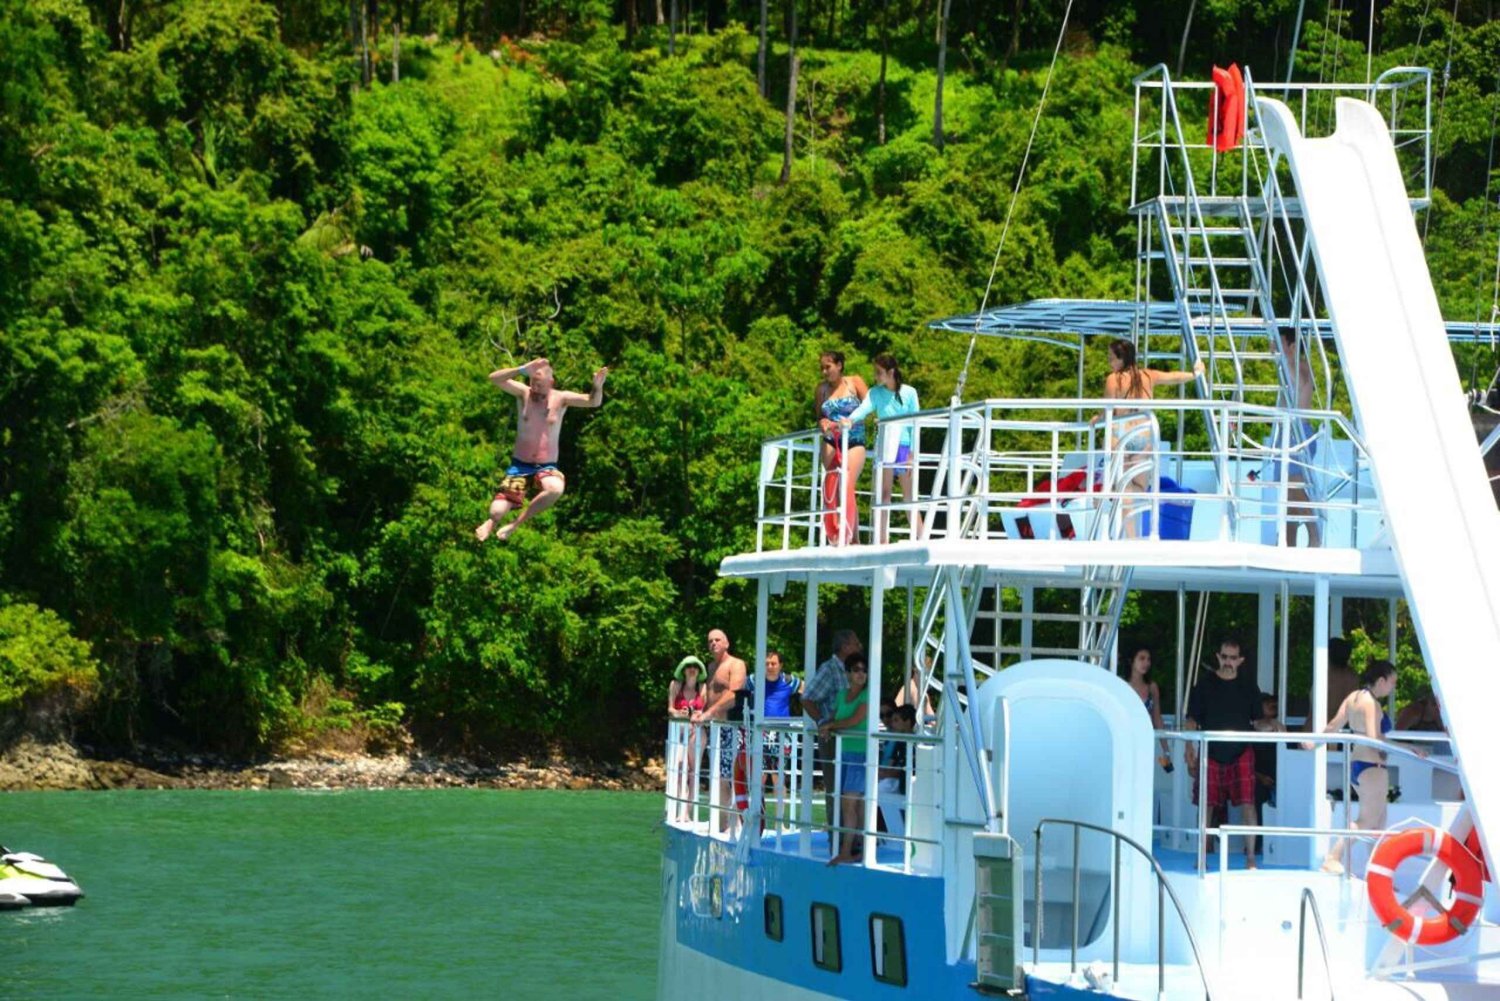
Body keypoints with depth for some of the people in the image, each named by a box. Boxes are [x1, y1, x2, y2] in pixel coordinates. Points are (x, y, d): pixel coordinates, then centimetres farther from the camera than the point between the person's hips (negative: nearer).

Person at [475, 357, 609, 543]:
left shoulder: (560, 398, -2)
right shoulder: (524, 393, -3)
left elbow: (593, 402, -12)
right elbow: (494, 378, -16)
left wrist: (598, 387, -35)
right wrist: (522, 369, -31)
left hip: (546, 467, 0)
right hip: (520, 464, 0)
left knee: (555, 489, -37)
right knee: (497, 513, -10)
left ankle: (516, 524, -14)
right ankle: (492, 522, 33)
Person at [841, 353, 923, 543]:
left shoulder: (909, 392, 0)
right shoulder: (876, 393, 3)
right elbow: (864, 408, -16)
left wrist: (913, 454, -6)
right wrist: (850, 420, -38)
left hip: (906, 447, -1)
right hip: (885, 447, 1)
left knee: (910, 497, 4)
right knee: (883, 494, -4)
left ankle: (919, 540, 8)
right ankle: (881, 541, -5)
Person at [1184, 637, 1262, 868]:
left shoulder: (1248, 688, 8)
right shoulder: (1205, 685, 5)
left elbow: (1257, 722, 15)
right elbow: (1192, 720, 5)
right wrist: (1190, 750, -3)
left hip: (1241, 754, 0)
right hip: (1211, 754, 0)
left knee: (1247, 804, -9)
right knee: (1207, 806, 3)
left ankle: (1250, 858, -6)